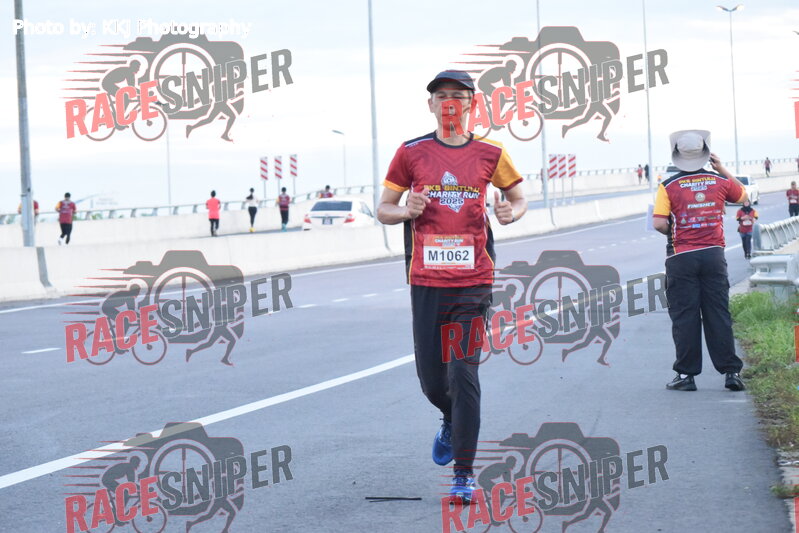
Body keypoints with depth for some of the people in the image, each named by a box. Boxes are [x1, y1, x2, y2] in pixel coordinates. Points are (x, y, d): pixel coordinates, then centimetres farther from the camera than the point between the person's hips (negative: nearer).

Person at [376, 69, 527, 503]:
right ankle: (451, 421, 42)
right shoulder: (411, 153, 4)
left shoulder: (489, 154, 3)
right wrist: (407, 211, -12)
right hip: (426, 281, 2)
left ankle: (464, 474, -2)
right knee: (430, 377, 6)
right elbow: (383, 209, 10)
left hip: (473, 282, -1)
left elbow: (519, 197, 16)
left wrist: (510, 214, -7)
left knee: (464, 374, -8)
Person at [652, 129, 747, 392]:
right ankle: (730, 371, 5)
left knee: (684, 316, 2)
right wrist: (723, 169, 23)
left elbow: (659, 223, -14)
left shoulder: (669, 186, -7)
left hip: (681, 257, -2)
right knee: (718, 314, 6)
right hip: (713, 253, 2)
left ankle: (686, 374, 3)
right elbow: (743, 195, 22)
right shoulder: (719, 181, 2)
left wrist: (674, 233, 6)